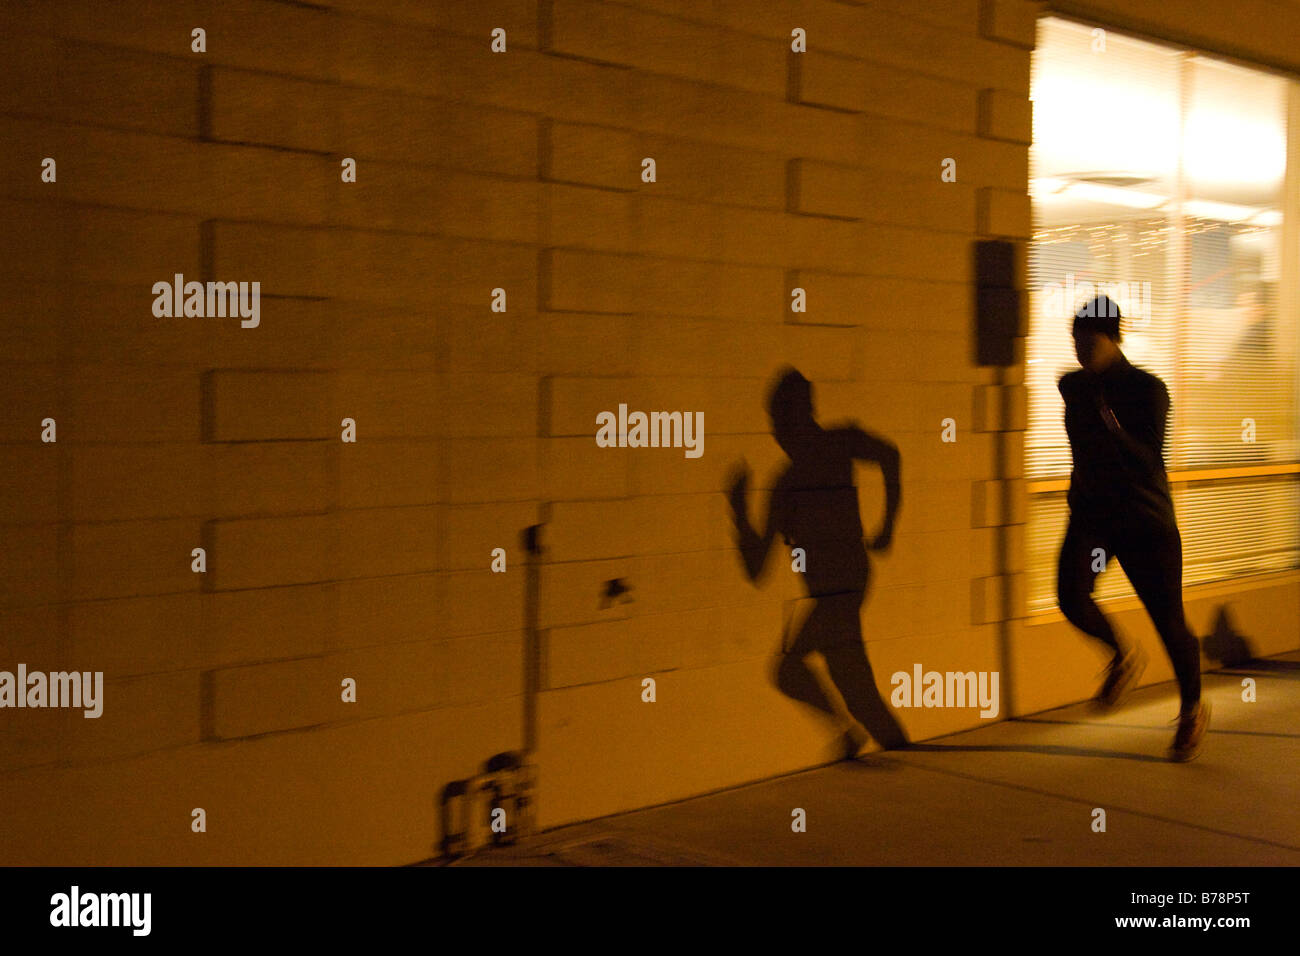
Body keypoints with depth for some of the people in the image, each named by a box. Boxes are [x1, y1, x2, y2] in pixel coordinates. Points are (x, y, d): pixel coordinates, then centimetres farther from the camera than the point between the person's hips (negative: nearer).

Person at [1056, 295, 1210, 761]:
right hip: (1090, 513, 4)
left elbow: (1150, 460, -21)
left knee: (1168, 620, 3)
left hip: (1145, 518, -4)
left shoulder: (1147, 389, -12)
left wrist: (1115, 432, -35)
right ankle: (1123, 655, 10)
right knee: (1071, 596, -22)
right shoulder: (1072, 386, 4)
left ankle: (1192, 709, 30)